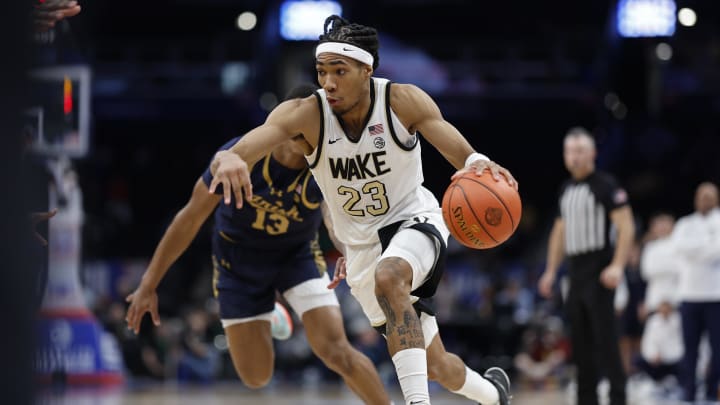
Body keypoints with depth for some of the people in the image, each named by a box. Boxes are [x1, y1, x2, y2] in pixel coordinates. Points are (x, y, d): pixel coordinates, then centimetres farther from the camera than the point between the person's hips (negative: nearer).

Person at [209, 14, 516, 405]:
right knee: (435, 366, 10)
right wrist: (229, 159, -59)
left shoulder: (403, 101, -19)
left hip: (413, 221, -3)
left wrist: (480, 166, -48)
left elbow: (462, 154, -23)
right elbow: (245, 148, -33)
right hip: (361, 247, 3)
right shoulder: (304, 114, -19)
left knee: (388, 277, -39)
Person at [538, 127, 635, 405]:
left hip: (599, 272, -8)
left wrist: (617, 266, -23)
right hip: (575, 272, 8)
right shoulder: (566, 189, 16)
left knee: (605, 338, -11)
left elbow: (626, 227, -13)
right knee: (580, 342, 7)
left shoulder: (605, 185, -7)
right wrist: (551, 272, 20)